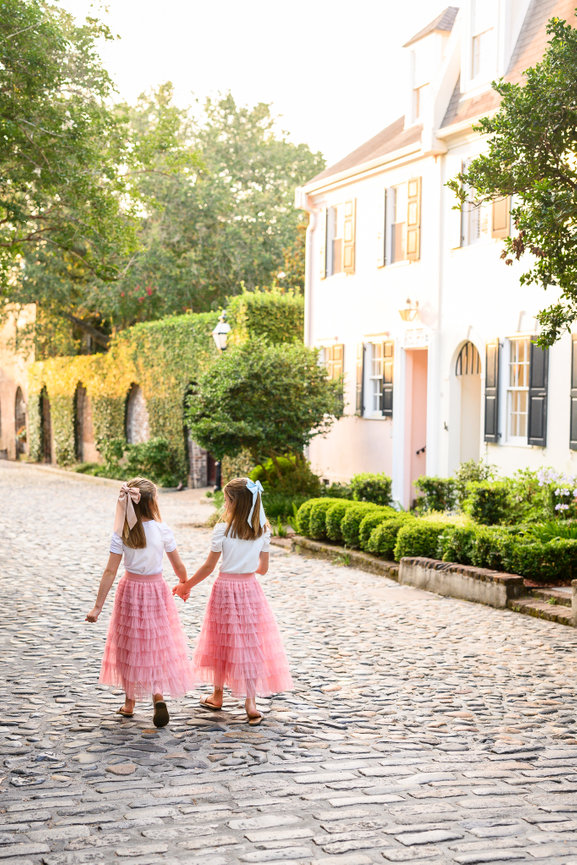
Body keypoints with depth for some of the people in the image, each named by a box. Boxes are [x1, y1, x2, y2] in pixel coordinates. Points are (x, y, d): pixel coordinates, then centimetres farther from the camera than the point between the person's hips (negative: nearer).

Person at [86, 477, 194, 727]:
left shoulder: (121, 533, -11)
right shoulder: (162, 531, -12)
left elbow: (110, 571, -11)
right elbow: (178, 566, -3)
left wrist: (98, 606, -7)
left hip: (130, 590, 1)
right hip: (156, 591, -1)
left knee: (131, 646, 15)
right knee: (158, 645, 9)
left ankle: (129, 703, 25)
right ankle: (158, 695, -12)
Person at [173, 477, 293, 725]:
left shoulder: (223, 529, -13)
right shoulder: (262, 531, -3)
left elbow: (209, 567, -8)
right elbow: (263, 568, 4)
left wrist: (186, 586, 5)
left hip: (225, 588, -2)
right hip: (250, 588, 2)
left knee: (223, 641, 13)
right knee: (250, 643, 4)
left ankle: (217, 696, 28)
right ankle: (251, 703, -3)